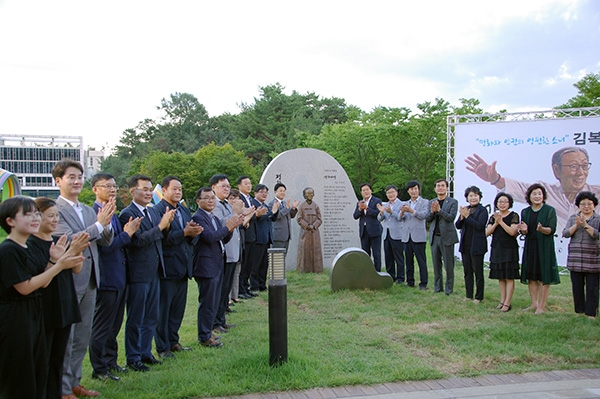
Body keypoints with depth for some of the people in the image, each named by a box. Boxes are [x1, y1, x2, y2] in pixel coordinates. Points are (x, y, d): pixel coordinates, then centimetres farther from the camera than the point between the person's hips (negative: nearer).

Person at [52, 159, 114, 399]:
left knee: (82, 336, 16)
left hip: (89, 282, 8)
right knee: (64, 338, 2)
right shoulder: (55, 210, -12)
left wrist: (107, 223, -11)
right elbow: (70, 240, -22)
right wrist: (99, 224, -21)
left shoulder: (89, 211, 12)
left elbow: (105, 242, 8)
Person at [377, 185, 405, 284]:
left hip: (397, 234, -6)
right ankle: (390, 277, 20)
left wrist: (391, 212, -31)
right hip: (386, 234, 6)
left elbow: (400, 217, -16)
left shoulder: (401, 204, -3)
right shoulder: (385, 205, 15)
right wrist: (381, 212, -15)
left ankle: (400, 278, 5)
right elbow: (380, 219, 6)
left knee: (399, 258, -1)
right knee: (388, 258, 11)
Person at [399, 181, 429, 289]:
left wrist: (411, 211, -23)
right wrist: (402, 212, -15)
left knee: (421, 260, -4)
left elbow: (423, 215, -13)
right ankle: (410, 282, 15)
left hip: (418, 236, -5)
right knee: (409, 260, 9)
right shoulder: (406, 204, 17)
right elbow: (400, 218, 7)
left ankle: (423, 283, -1)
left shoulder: (424, 202, 3)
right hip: (407, 236, 5)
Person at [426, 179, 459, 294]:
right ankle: (437, 287, 19)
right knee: (436, 264, 10)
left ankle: (449, 288, 10)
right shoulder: (431, 202, 12)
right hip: (434, 237, 4)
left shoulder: (453, 202, -1)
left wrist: (439, 210, -23)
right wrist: (432, 211, -11)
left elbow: (451, 217, -14)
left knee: (448, 265, 1)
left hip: (447, 237, -4)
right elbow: (427, 219, 8)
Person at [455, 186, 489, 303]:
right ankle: (469, 295, 23)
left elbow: (479, 226, -20)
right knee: (467, 271, 13)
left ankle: (479, 297, 13)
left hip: (477, 246, -6)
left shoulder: (482, 210, -7)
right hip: (465, 245, 6)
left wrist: (467, 216, -20)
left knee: (478, 272, 3)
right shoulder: (465, 209, 10)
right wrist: (462, 217, -13)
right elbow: (458, 226, 5)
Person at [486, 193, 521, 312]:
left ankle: (507, 303, 0)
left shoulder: (514, 216, -3)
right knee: (500, 277, 9)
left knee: (509, 277, -3)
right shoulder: (493, 217, 10)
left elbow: (512, 232, -16)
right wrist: (496, 223, -11)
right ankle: (502, 301, 16)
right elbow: (487, 232, 2)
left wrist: (501, 221, -16)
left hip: (509, 249, -5)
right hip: (497, 249, 5)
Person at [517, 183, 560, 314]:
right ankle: (534, 303, 19)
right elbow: (524, 233, 7)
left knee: (544, 277, -1)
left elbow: (552, 230, -11)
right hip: (530, 246, 5)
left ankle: (542, 306, 5)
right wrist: (524, 230, -16)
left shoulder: (550, 210, -4)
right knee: (531, 276, 8)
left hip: (544, 247, -4)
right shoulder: (525, 212, 9)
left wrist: (542, 229, -31)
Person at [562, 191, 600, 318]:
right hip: (575, 259, 3)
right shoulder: (573, 218, 11)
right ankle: (579, 311, 16)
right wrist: (576, 225, -13)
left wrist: (586, 225, -18)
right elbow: (565, 234, 1)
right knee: (577, 286, 6)